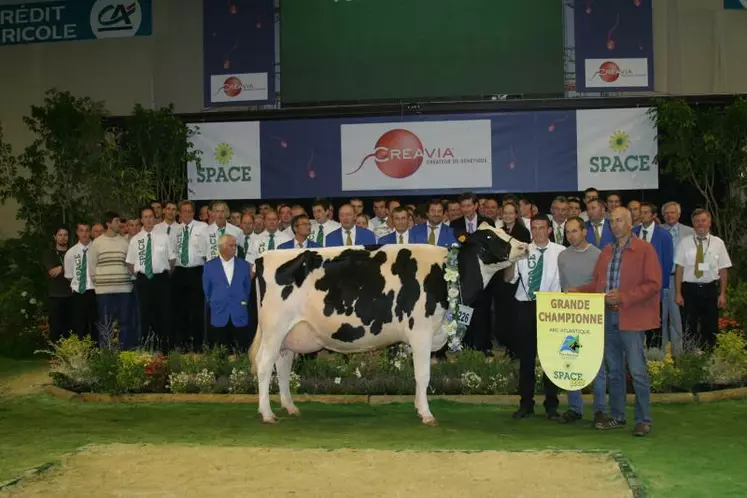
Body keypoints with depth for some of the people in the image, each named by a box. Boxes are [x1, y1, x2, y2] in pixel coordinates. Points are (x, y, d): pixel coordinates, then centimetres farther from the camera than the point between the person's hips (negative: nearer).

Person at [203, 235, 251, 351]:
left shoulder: (244, 265, 5)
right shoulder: (210, 266, 1)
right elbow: (207, 289, 11)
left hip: (239, 316, 1)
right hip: (219, 316, -1)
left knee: (241, 352, 0)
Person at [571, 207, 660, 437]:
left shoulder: (644, 250, -5)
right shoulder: (606, 251, 16)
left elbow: (653, 284, -11)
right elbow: (597, 282, 19)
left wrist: (623, 297, -19)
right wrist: (578, 291, 1)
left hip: (631, 318, -7)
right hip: (608, 317, 7)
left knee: (638, 371, -6)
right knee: (614, 370, 13)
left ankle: (643, 420, 4)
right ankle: (617, 416, 22)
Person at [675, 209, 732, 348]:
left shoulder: (718, 243, 2)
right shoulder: (685, 243, 1)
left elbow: (723, 270, 3)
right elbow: (679, 269, 0)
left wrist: (722, 294, 0)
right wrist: (678, 293, -4)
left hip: (710, 289, 1)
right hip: (690, 289, -1)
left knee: (711, 327, 7)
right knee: (690, 327, 5)